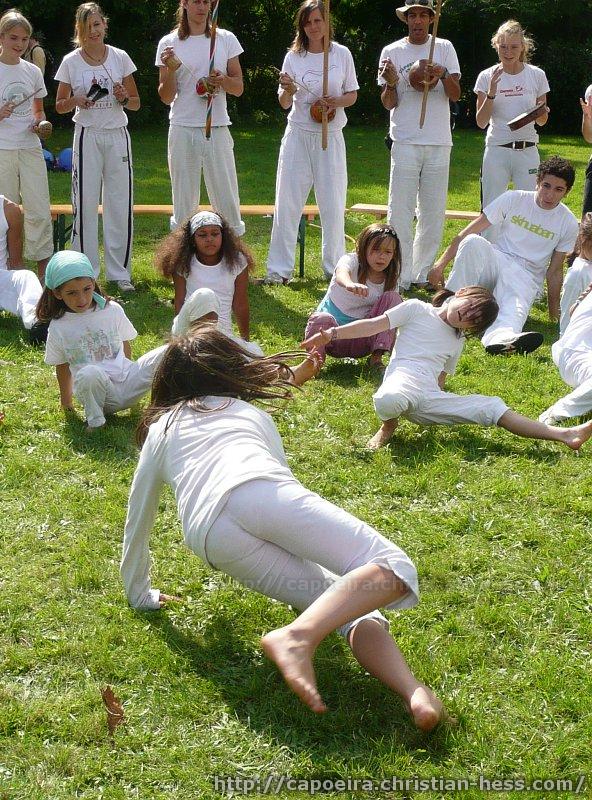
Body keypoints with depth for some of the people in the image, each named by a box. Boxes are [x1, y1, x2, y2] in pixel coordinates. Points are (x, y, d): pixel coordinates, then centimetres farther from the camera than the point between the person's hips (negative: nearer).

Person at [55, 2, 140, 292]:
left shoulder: (120, 57, 3)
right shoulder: (71, 62, 1)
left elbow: (136, 103, 9)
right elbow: (59, 106, 6)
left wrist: (123, 98, -13)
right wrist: (76, 100, -15)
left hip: (117, 135, 1)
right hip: (87, 135, -1)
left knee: (120, 203, 2)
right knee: (85, 203, -1)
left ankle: (120, 272, 12)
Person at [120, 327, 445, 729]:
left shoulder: (160, 429, 37)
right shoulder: (252, 412, 39)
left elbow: (138, 522, 42)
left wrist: (141, 594, 56)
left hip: (213, 540, 2)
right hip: (265, 496, -1)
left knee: (349, 605, 6)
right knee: (393, 571, -8)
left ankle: (413, 693, -24)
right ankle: (298, 637, -36)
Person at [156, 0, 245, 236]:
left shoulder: (226, 39, 7)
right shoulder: (169, 44, 3)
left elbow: (239, 88, 10)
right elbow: (166, 97, 2)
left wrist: (223, 80, -11)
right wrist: (171, 69, -15)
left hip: (217, 129, 1)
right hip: (183, 130, -1)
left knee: (228, 202, 2)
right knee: (183, 205, 5)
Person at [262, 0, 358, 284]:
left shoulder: (342, 54, 2)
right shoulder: (293, 57, 2)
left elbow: (352, 95, 8)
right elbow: (284, 104, 4)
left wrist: (336, 102, -13)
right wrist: (287, 90, -17)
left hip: (330, 137, 0)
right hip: (298, 135, 0)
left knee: (332, 205, 3)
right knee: (288, 203, -1)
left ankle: (334, 266, 16)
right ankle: (279, 268, 5)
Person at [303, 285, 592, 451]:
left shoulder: (457, 342, 26)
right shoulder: (416, 309, 10)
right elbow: (373, 325, 3)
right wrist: (332, 334, -7)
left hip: (431, 399, 5)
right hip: (402, 382, -5)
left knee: (490, 406, -10)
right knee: (387, 402, -44)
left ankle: (564, 434, -15)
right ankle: (389, 425, -7)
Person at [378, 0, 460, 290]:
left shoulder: (444, 48, 7)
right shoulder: (391, 52, 4)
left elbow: (456, 95, 1)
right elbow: (389, 104, 1)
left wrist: (443, 75, -18)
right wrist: (391, 83, -20)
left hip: (439, 143, 2)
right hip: (405, 143, -2)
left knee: (433, 212, 6)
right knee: (400, 211, -4)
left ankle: (423, 272, 17)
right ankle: (400, 275, 1)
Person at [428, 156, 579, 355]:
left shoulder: (568, 224, 2)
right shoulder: (513, 199, 0)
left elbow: (555, 270, 8)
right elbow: (467, 233, -2)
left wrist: (554, 310, 3)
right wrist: (441, 264, -7)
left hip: (526, 277, -1)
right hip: (496, 261, 1)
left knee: (515, 306, -38)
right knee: (472, 242, -34)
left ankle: (501, 338, -74)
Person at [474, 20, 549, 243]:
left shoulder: (537, 75, 3)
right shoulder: (487, 77, 0)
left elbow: (541, 122, 11)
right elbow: (481, 122, -4)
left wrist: (542, 113, -12)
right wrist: (492, 91, -17)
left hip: (527, 151, 1)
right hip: (496, 151, -1)